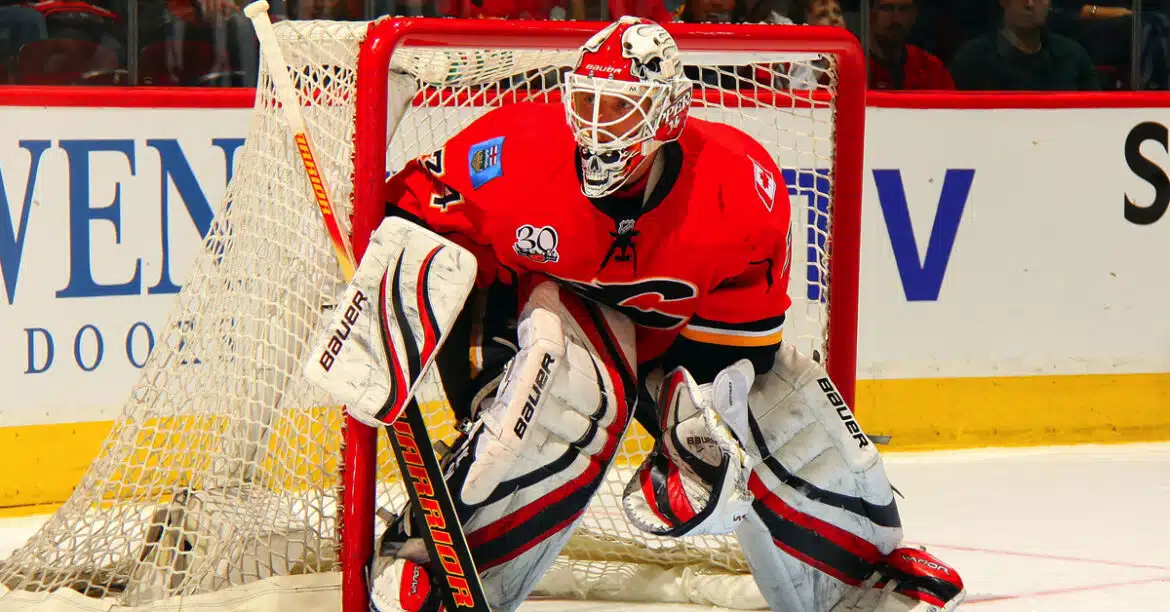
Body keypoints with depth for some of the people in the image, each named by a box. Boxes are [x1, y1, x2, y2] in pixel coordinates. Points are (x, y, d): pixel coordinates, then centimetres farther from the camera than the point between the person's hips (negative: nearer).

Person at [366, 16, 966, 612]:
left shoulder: (741, 185, -25)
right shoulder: (517, 153, -29)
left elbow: (739, 329, -16)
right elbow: (416, 212, -15)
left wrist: (710, 416, -25)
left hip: (668, 328, 3)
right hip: (529, 300, -3)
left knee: (788, 420, -6)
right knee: (574, 384, -37)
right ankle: (423, 558, -28)